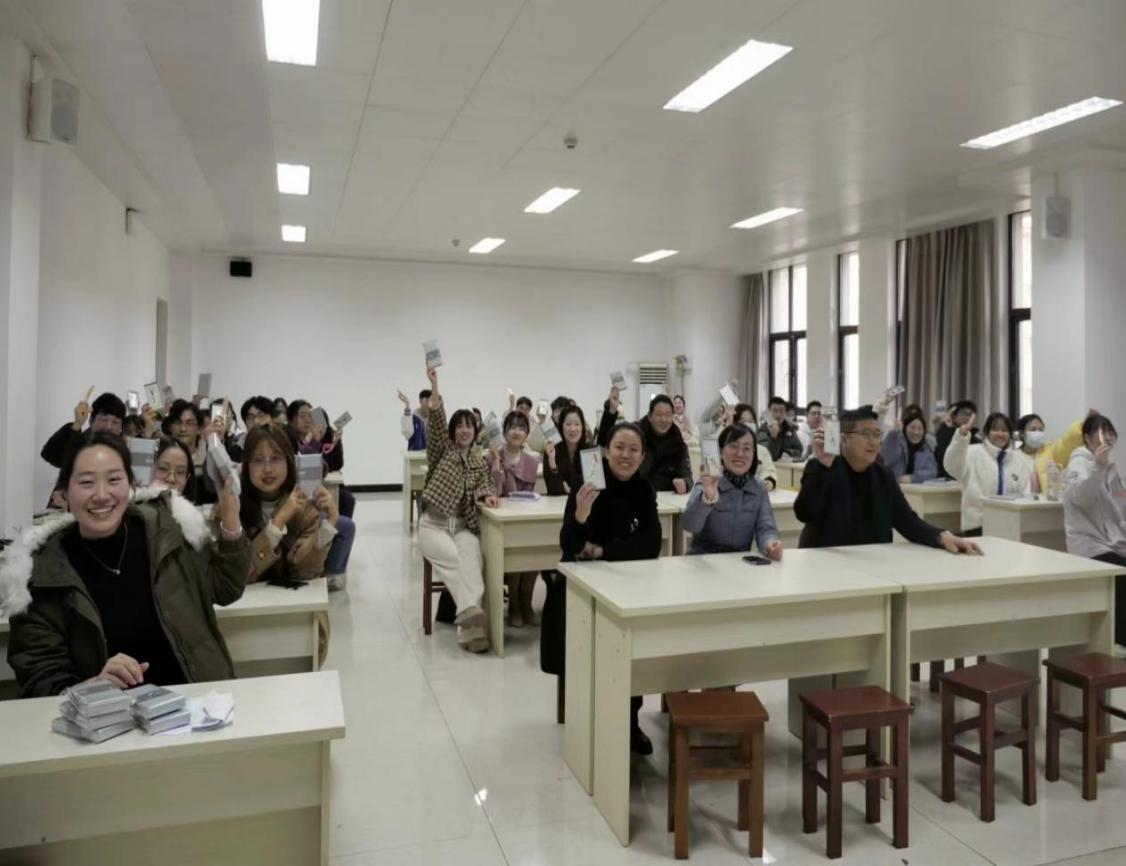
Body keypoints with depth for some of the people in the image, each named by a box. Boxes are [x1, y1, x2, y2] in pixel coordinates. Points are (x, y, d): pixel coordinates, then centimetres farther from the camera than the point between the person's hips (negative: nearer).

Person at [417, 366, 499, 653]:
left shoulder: (478, 459, 17)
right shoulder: (441, 449, 5)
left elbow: (482, 484, 8)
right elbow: (436, 421, -10)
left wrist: (487, 495, -17)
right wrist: (434, 387, -23)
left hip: (463, 526, 2)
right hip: (433, 524, -2)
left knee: (471, 557, -30)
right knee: (453, 557, -32)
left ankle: (468, 622, -40)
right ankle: (473, 614, -42)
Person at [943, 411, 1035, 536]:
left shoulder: (1020, 459, 14)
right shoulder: (974, 453, -1)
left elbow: (1025, 493, 14)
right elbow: (952, 466, -22)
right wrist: (962, 435, -37)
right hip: (977, 523, -4)